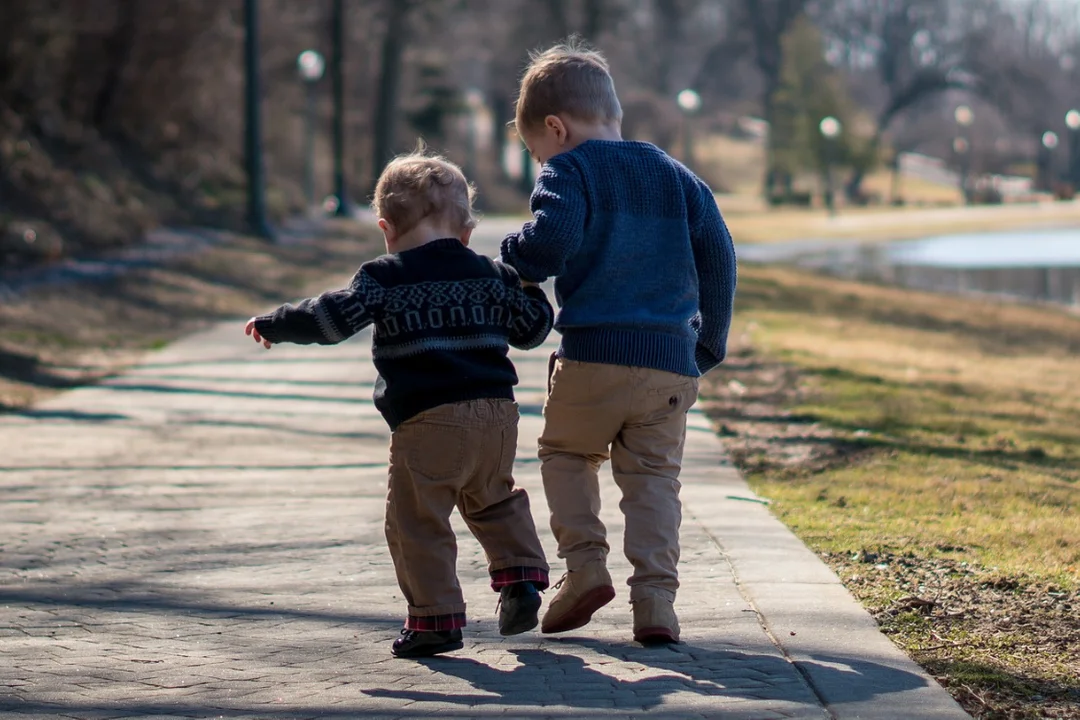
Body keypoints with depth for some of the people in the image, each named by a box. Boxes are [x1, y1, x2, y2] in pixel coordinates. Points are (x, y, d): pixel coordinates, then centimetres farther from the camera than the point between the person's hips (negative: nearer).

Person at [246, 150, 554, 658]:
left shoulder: (385, 278, 0)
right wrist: (528, 287, 40)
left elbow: (335, 317, -9)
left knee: (417, 522, 1)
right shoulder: (490, 275, 14)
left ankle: (436, 618, -2)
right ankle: (520, 574, 14)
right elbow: (531, 327, 21)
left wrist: (273, 324, 4)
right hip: (497, 413, 6)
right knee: (494, 501, 28)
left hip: (428, 421, -6)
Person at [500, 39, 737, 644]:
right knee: (654, 477, 9)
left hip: (593, 355, -4)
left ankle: (585, 565, 3)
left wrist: (517, 261, 2)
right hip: (673, 362, 4)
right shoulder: (679, 178, 16)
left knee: (566, 452, 18)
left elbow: (552, 239, -19)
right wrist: (710, 344, 20)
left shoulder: (569, 171, -1)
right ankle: (655, 598, -3)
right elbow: (719, 259, 13)